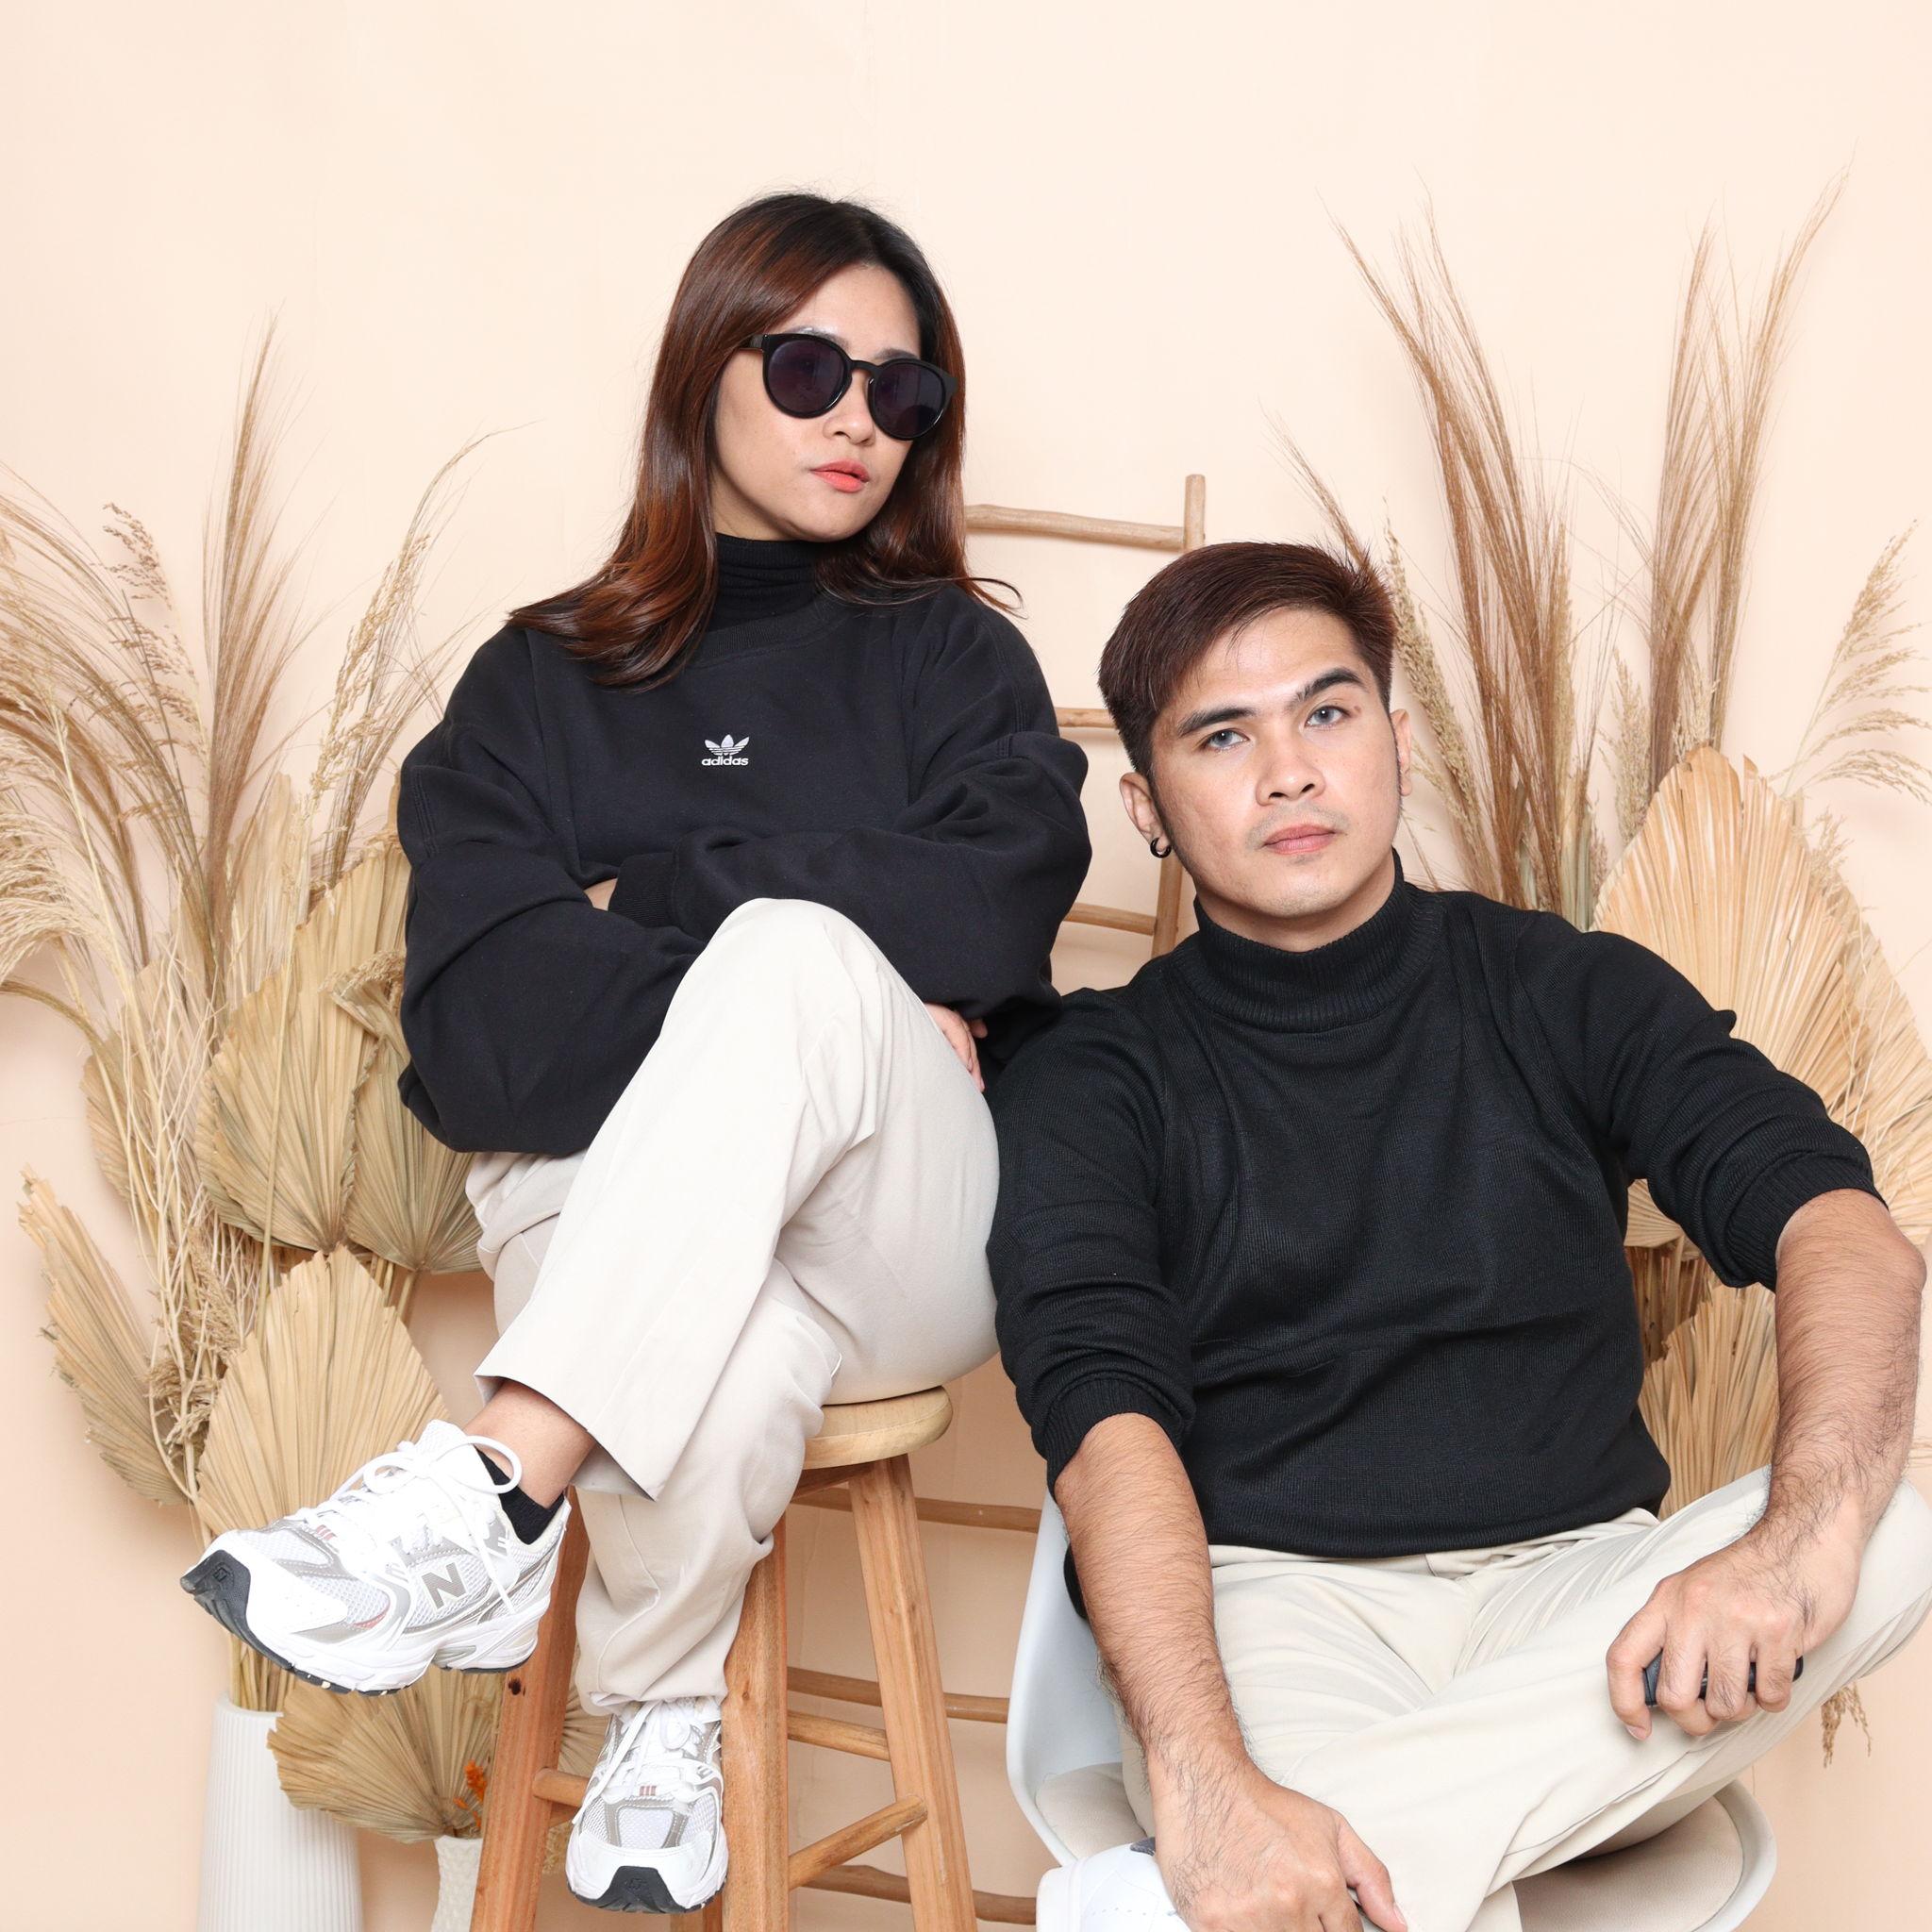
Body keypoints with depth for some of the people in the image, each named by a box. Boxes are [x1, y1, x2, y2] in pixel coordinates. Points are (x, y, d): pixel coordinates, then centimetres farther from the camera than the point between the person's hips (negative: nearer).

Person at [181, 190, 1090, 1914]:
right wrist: (851, 1020, -11)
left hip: (907, 1238, 1)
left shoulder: (956, 657, 19)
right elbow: (478, 1030, -2)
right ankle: (662, 1714, -13)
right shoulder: (542, 684, 17)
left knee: (797, 954, -34)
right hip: (606, 1221, -1)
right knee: (735, 1358, -39)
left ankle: (489, 1502, -37)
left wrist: (652, 898, -3)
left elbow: (998, 906, -5)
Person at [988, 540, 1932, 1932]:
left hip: (1571, 1582, 6)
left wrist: (1802, 1533, -28)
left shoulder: (1568, 994, 10)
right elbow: (1107, 1422, -11)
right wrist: (1205, 1781, -30)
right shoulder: (1097, 1078, 5)